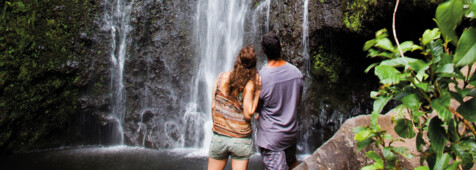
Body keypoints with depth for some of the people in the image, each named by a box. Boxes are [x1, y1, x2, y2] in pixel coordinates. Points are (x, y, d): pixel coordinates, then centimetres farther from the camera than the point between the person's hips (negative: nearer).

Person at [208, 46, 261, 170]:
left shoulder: (222, 77, -5)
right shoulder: (249, 85, -13)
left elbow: (213, 106, 0)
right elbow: (248, 115, -14)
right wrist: (257, 92, -10)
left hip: (219, 136, 2)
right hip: (241, 140, -2)